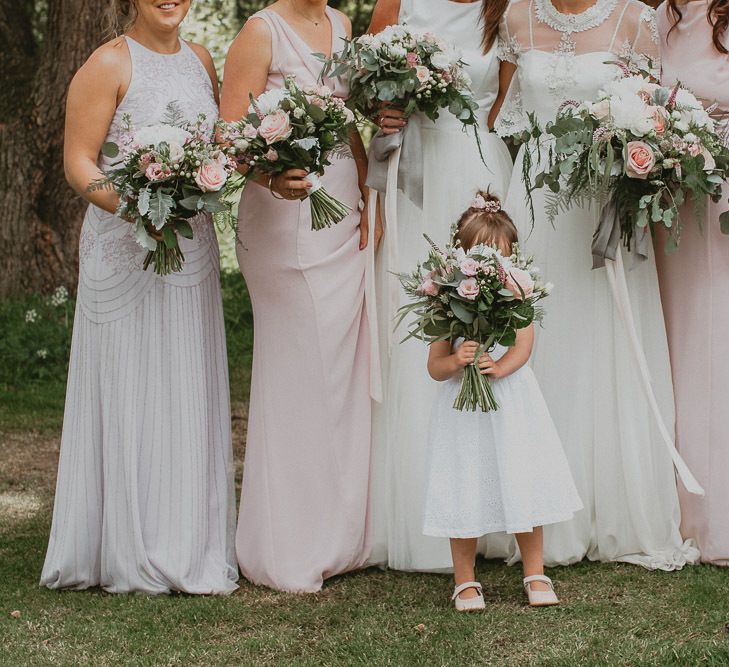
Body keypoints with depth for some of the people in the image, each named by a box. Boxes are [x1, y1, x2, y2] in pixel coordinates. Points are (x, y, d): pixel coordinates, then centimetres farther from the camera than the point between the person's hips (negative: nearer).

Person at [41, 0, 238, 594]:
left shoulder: (199, 60, 12)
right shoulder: (109, 65, -7)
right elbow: (78, 162, -10)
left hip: (193, 248, 6)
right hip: (124, 250, -6)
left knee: (189, 392, 9)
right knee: (127, 391, -1)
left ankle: (188, 549, 19)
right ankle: (127, 552, 8)